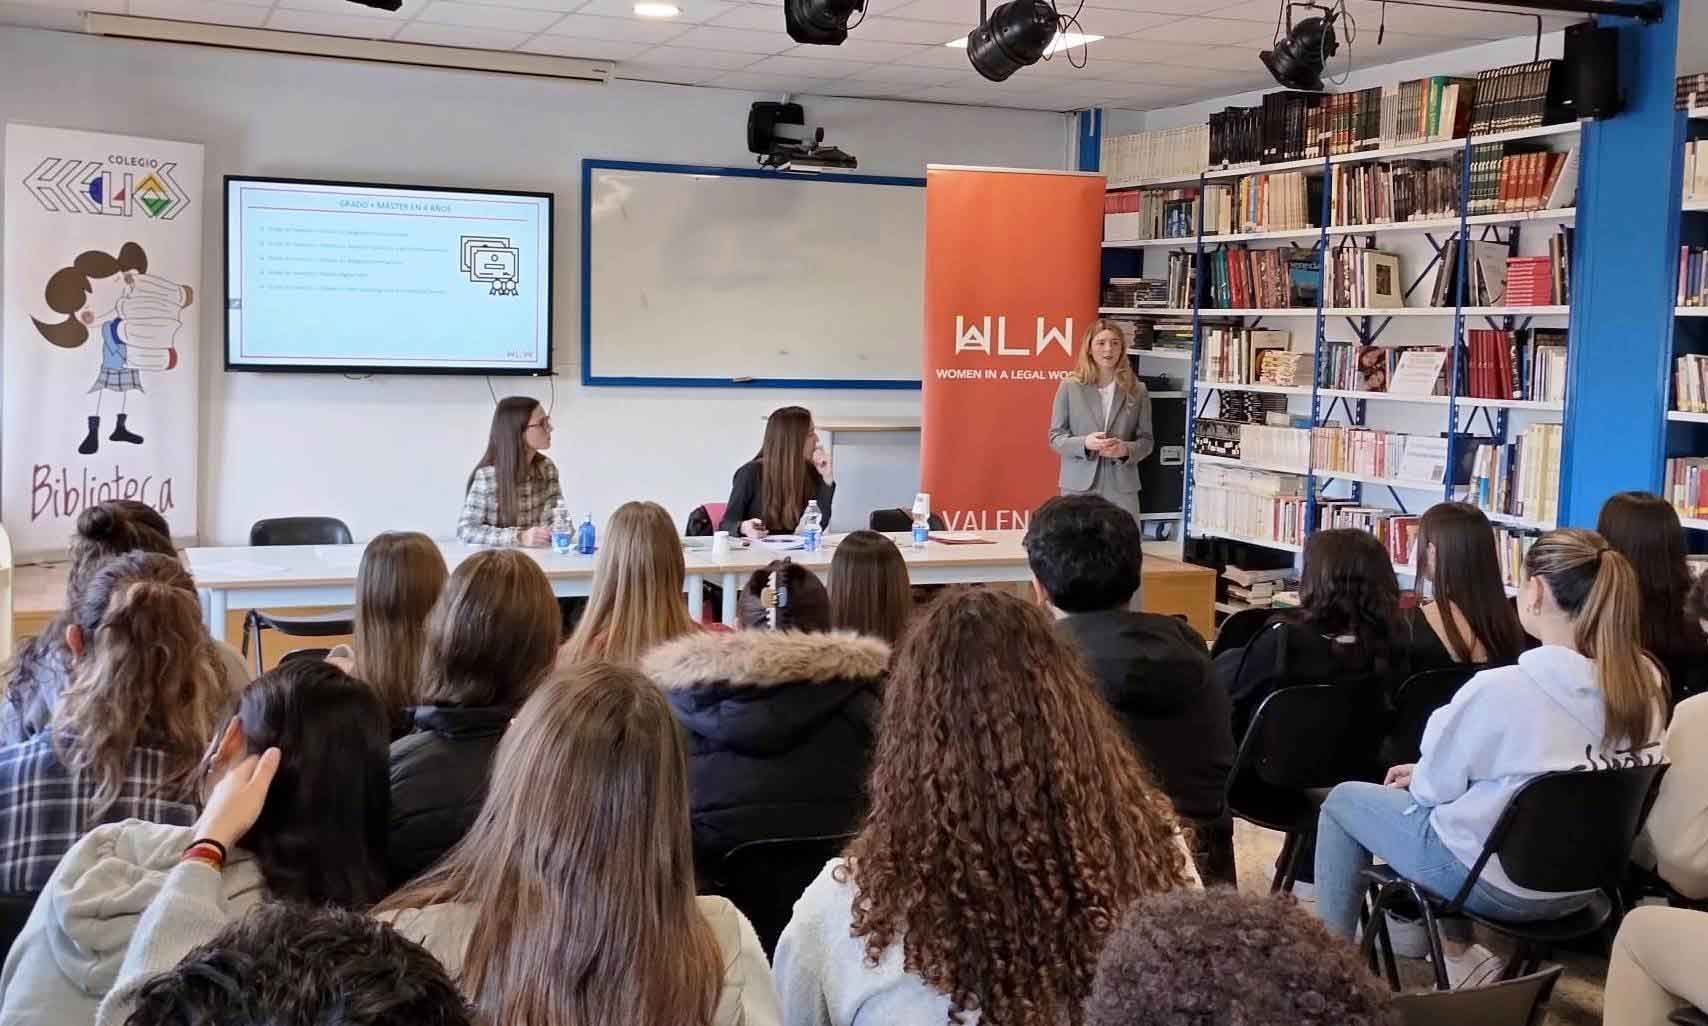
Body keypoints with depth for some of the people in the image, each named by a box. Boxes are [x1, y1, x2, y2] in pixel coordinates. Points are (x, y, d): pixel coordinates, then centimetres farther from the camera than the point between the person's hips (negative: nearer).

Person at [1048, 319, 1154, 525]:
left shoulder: (1137, 390, 6)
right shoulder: (1069, 386, 1)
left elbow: (1147, 440, 7)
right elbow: (1055, 437, 1)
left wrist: (1126, 449, -14)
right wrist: (1084, 443, -17)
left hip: (1121, 487, 1)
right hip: (1078, 485, -1)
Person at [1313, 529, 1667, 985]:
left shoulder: (1501, 688, -28)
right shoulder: (1645, 682, -8)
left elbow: (1435, 787, -13)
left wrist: (1420, 777, 12)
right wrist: (1427, 774, 13)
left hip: (1501, 884, -6)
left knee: (1343, 800, 16)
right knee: (1418, 793, 31)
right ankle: (1456, 948, 34)